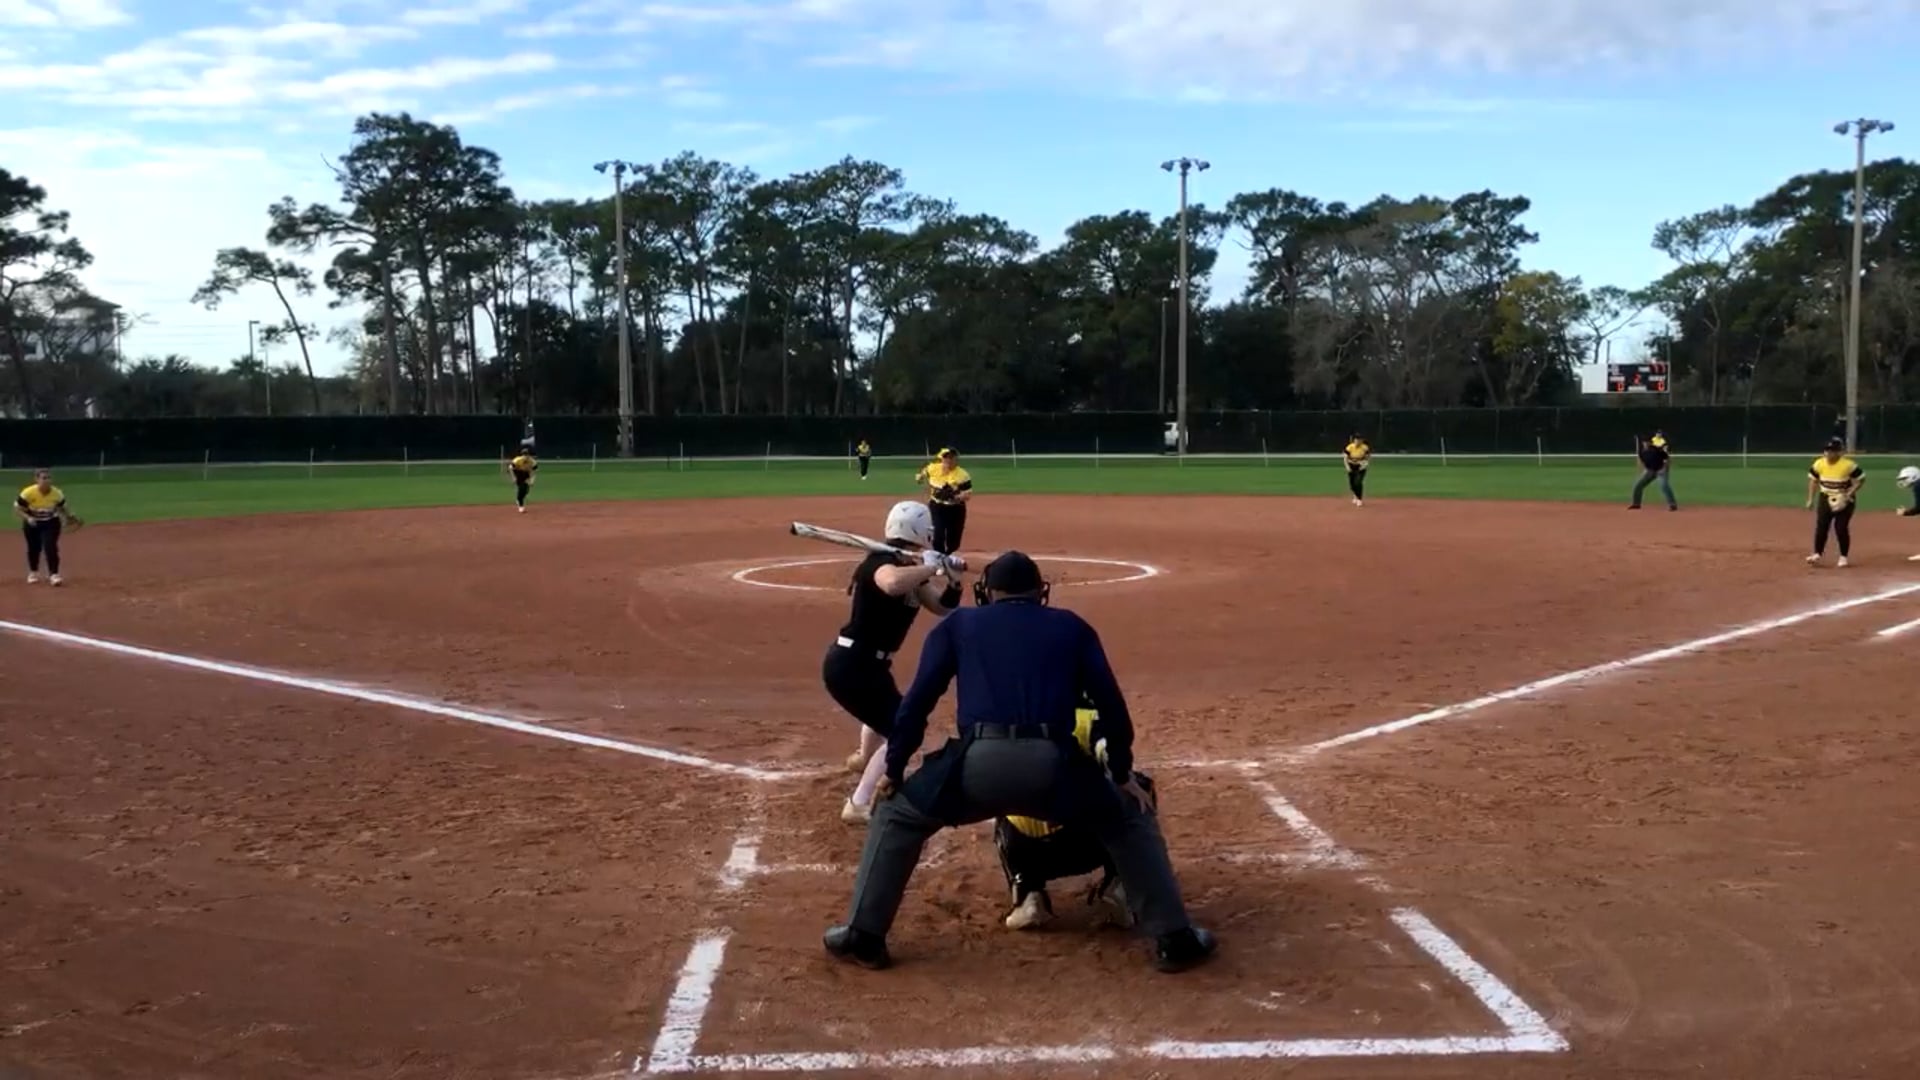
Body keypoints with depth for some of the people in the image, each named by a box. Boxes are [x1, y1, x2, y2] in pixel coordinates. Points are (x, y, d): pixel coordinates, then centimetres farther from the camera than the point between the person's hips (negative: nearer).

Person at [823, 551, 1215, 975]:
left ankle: (862, 936, 22)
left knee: (895, 815, 26)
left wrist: (893, 770, 22)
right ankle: (1173, 938, 20)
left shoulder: (957, 625, 23)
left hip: (979, 762, 0)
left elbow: (917, 700, 15)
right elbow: (1110, 702, 17)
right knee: (1131, 818, 26)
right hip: (1052, 766, 1)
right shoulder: (1071, 627, 24)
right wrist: (1122, 774, 24)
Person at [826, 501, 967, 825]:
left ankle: (863, 759, 66)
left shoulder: (912, 570, 7)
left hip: (866, 663, 10)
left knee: (885, 710, 37)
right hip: (850, 665, -10)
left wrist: (953, 578, -7)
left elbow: (943, 607, 11)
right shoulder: (881, 562, -21)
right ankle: (858, 805, -13)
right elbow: (892, 584, -46)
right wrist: (933, 566, -34)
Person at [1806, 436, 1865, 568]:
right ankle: (1817, 554, 6)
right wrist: (1810, 500, 5)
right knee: (1821, 526, -2)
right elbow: (1813, 480, 6)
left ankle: (1843, 557, 10)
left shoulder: (1849, 465, -19)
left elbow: (1861, 480, -11)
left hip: (1844, 501, -4)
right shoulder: (1819, 463, -7)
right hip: (1825, 498, 4)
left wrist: (1848, 495, -19)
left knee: (1841, 528, -4)